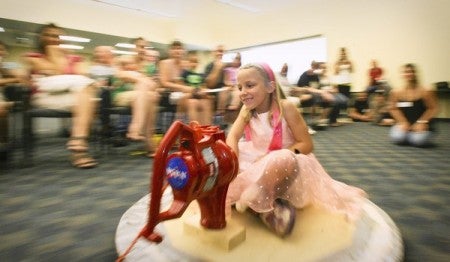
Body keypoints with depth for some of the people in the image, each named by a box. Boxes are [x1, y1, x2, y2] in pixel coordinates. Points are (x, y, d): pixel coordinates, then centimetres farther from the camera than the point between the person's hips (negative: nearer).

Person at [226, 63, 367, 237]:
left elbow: (307, 144, -16)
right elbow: (233, 136, -14)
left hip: (285, 163, -6)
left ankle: (254, 202, -21)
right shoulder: (246, 110, -2)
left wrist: (271, 158, -26)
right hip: (256, 165, 6)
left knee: (282, 160, -39)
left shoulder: (285, 108, -16)